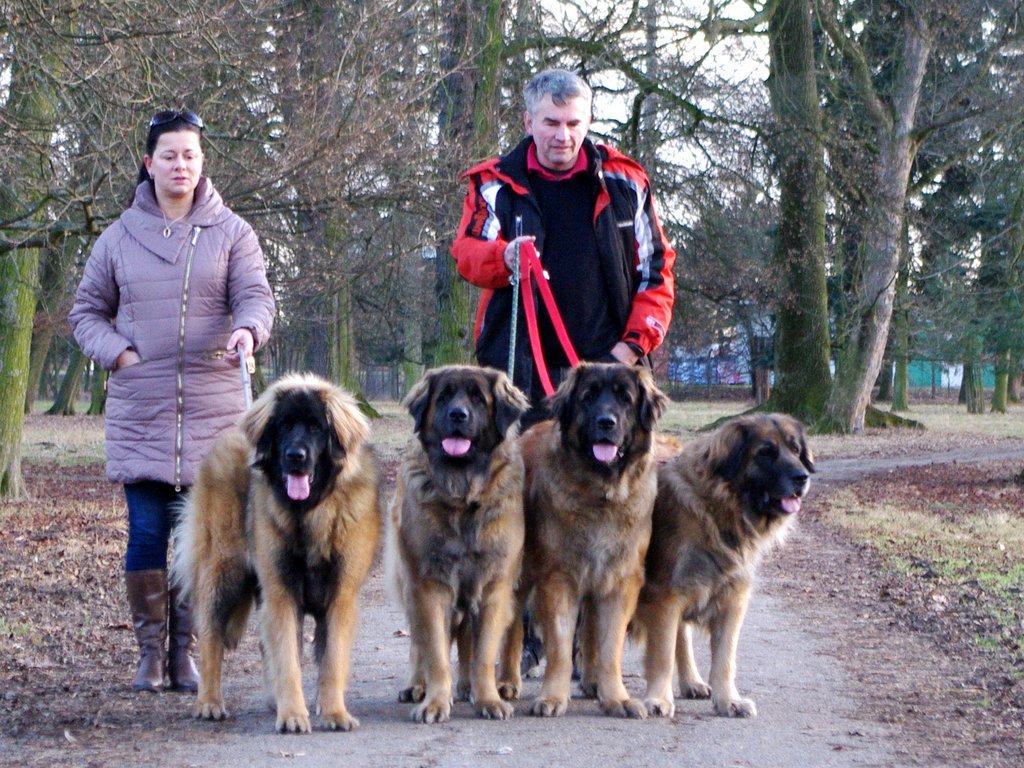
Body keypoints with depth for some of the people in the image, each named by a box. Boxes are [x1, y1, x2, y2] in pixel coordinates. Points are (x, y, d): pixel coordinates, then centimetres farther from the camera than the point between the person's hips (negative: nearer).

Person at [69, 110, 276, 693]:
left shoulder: (231, 232, 4)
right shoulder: (121, 236, 9)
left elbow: (256, 295, -7)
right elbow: (87, 310, 15)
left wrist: (247, 330, -30)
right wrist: (118, 355, -3)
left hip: (214, 409, -1)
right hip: (139, 411, 1)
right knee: (147, 531, -1)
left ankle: (186, 650, 12)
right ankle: (151, 651, 8)